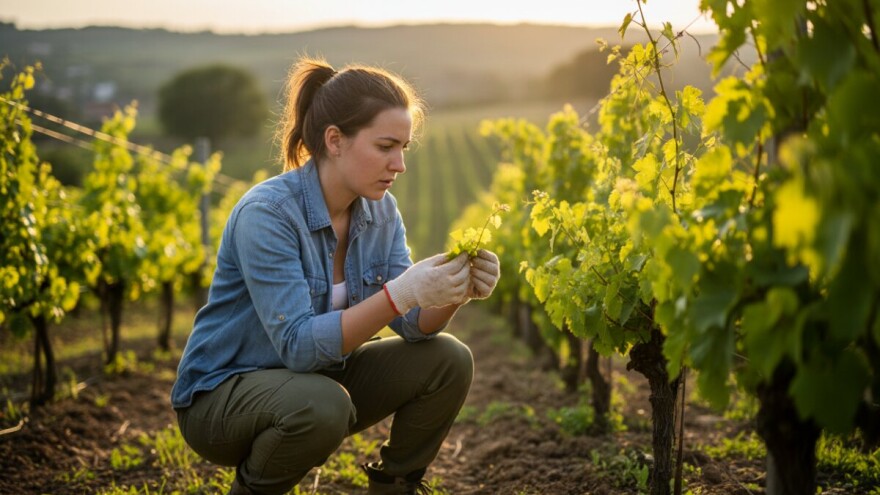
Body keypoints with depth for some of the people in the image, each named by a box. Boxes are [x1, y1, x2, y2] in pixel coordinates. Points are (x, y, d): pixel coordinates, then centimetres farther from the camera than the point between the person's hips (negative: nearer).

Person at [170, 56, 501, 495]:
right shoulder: (266, 213, -26)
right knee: (321, 405, -37)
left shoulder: (380, 210, -4)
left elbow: (413, 326, -7)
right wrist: (401, 293, -40)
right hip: (221, 395, -6)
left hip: (317, 376, 7)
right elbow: (299, 344, -32)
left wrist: (456, 291, -27)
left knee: (447, 361, -11)